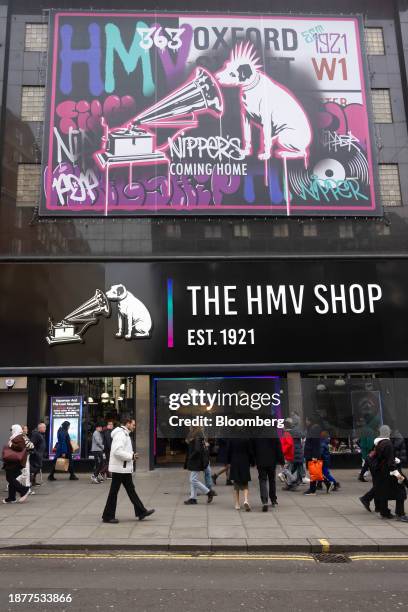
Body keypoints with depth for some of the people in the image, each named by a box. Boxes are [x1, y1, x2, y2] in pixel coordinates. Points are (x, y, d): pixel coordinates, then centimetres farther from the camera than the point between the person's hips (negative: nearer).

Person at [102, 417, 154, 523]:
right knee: (114, 492, 0)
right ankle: (108, 516, 10)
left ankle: (141, 512, 19)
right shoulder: (120, 434, -18)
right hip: (119, 469, -11)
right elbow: (117, 451, -29)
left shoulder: (125, 434, 16)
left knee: (131, 490, 13)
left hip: (125, 469, 11)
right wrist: (131, 456, -21)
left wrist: (132, 455, 6)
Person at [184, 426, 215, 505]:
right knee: (192, 481, 13)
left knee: (194, 480, -5)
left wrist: (190, 458, -11)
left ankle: (209, 492, 5)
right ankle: (193, 498, 18)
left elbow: (197, 450, -26)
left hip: (196, 462, -10)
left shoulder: (198, 438, -20)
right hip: (194, 463, 10)